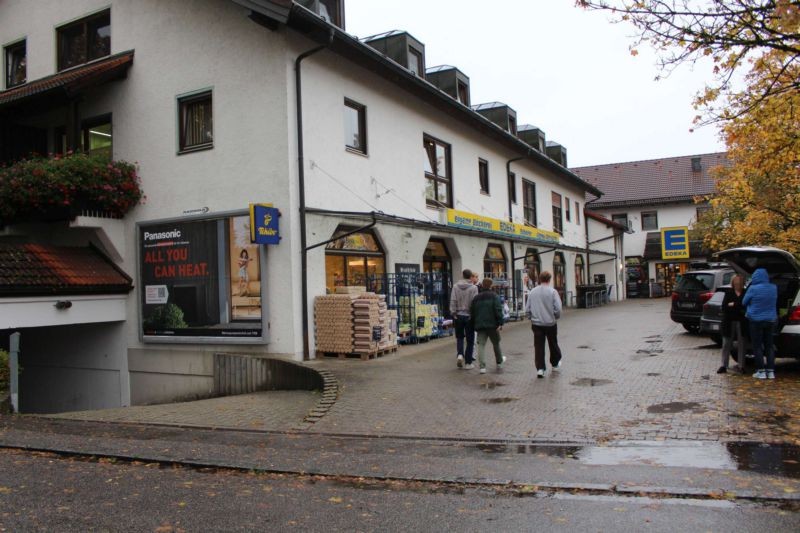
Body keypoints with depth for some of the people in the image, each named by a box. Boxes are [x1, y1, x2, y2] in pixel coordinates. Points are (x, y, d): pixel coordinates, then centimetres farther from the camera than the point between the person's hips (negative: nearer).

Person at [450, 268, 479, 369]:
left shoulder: (455, 286, -1)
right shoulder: (473, 288, -8)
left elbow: (453, 301, -3)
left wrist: (453, 313, 2)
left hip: (458, 316, 2)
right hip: (469, 316, -2)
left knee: (459, 337, 18)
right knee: (470, 340, 7)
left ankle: (460, 354, -4)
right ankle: (468, 363, 10)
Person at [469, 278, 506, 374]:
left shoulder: (476, 298, 13)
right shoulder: (494, 296, -3)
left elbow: (472, 312, 14)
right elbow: (498, 310, -14)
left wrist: (474, 325, 20)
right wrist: (500, 323, -15)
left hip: (480, 325, 3)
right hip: (492, 324, -3)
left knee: (481, 345, 0)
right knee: (496, 343, 14)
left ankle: (482, 366, -9)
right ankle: (499, 362, 31)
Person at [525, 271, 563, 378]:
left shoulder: (532, 292, 0)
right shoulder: (552, 291, -11)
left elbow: (527, 309, 2)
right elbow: (558, 309, -14)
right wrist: (556, 317, 6)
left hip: (536, 324, 2)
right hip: (550, 323, -2)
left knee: (538, 346, 4)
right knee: (553, 344, 18)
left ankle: (540, 368, -2)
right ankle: (555, 363, 36)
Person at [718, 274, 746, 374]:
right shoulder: (728, 293, 6)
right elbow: (724, 307, -3)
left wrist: (733, 305, -11)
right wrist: (739, 309, -12)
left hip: (741, 323, -1)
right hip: (729, 322, 1)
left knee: (741, 345, 3)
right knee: (726, 344, 3)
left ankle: (741, 366, 10)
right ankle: (724, 366, 7)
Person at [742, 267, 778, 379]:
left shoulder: (753, 289, -16)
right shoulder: (774, 288, 1)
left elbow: (744, 302, -4)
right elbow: (774, 303, 15)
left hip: (756, 320, -5)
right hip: (770, 320, 5)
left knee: (757, 346, 3)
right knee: (769, 346, 12)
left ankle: (761, 371, 2)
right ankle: (771, 371, 11)